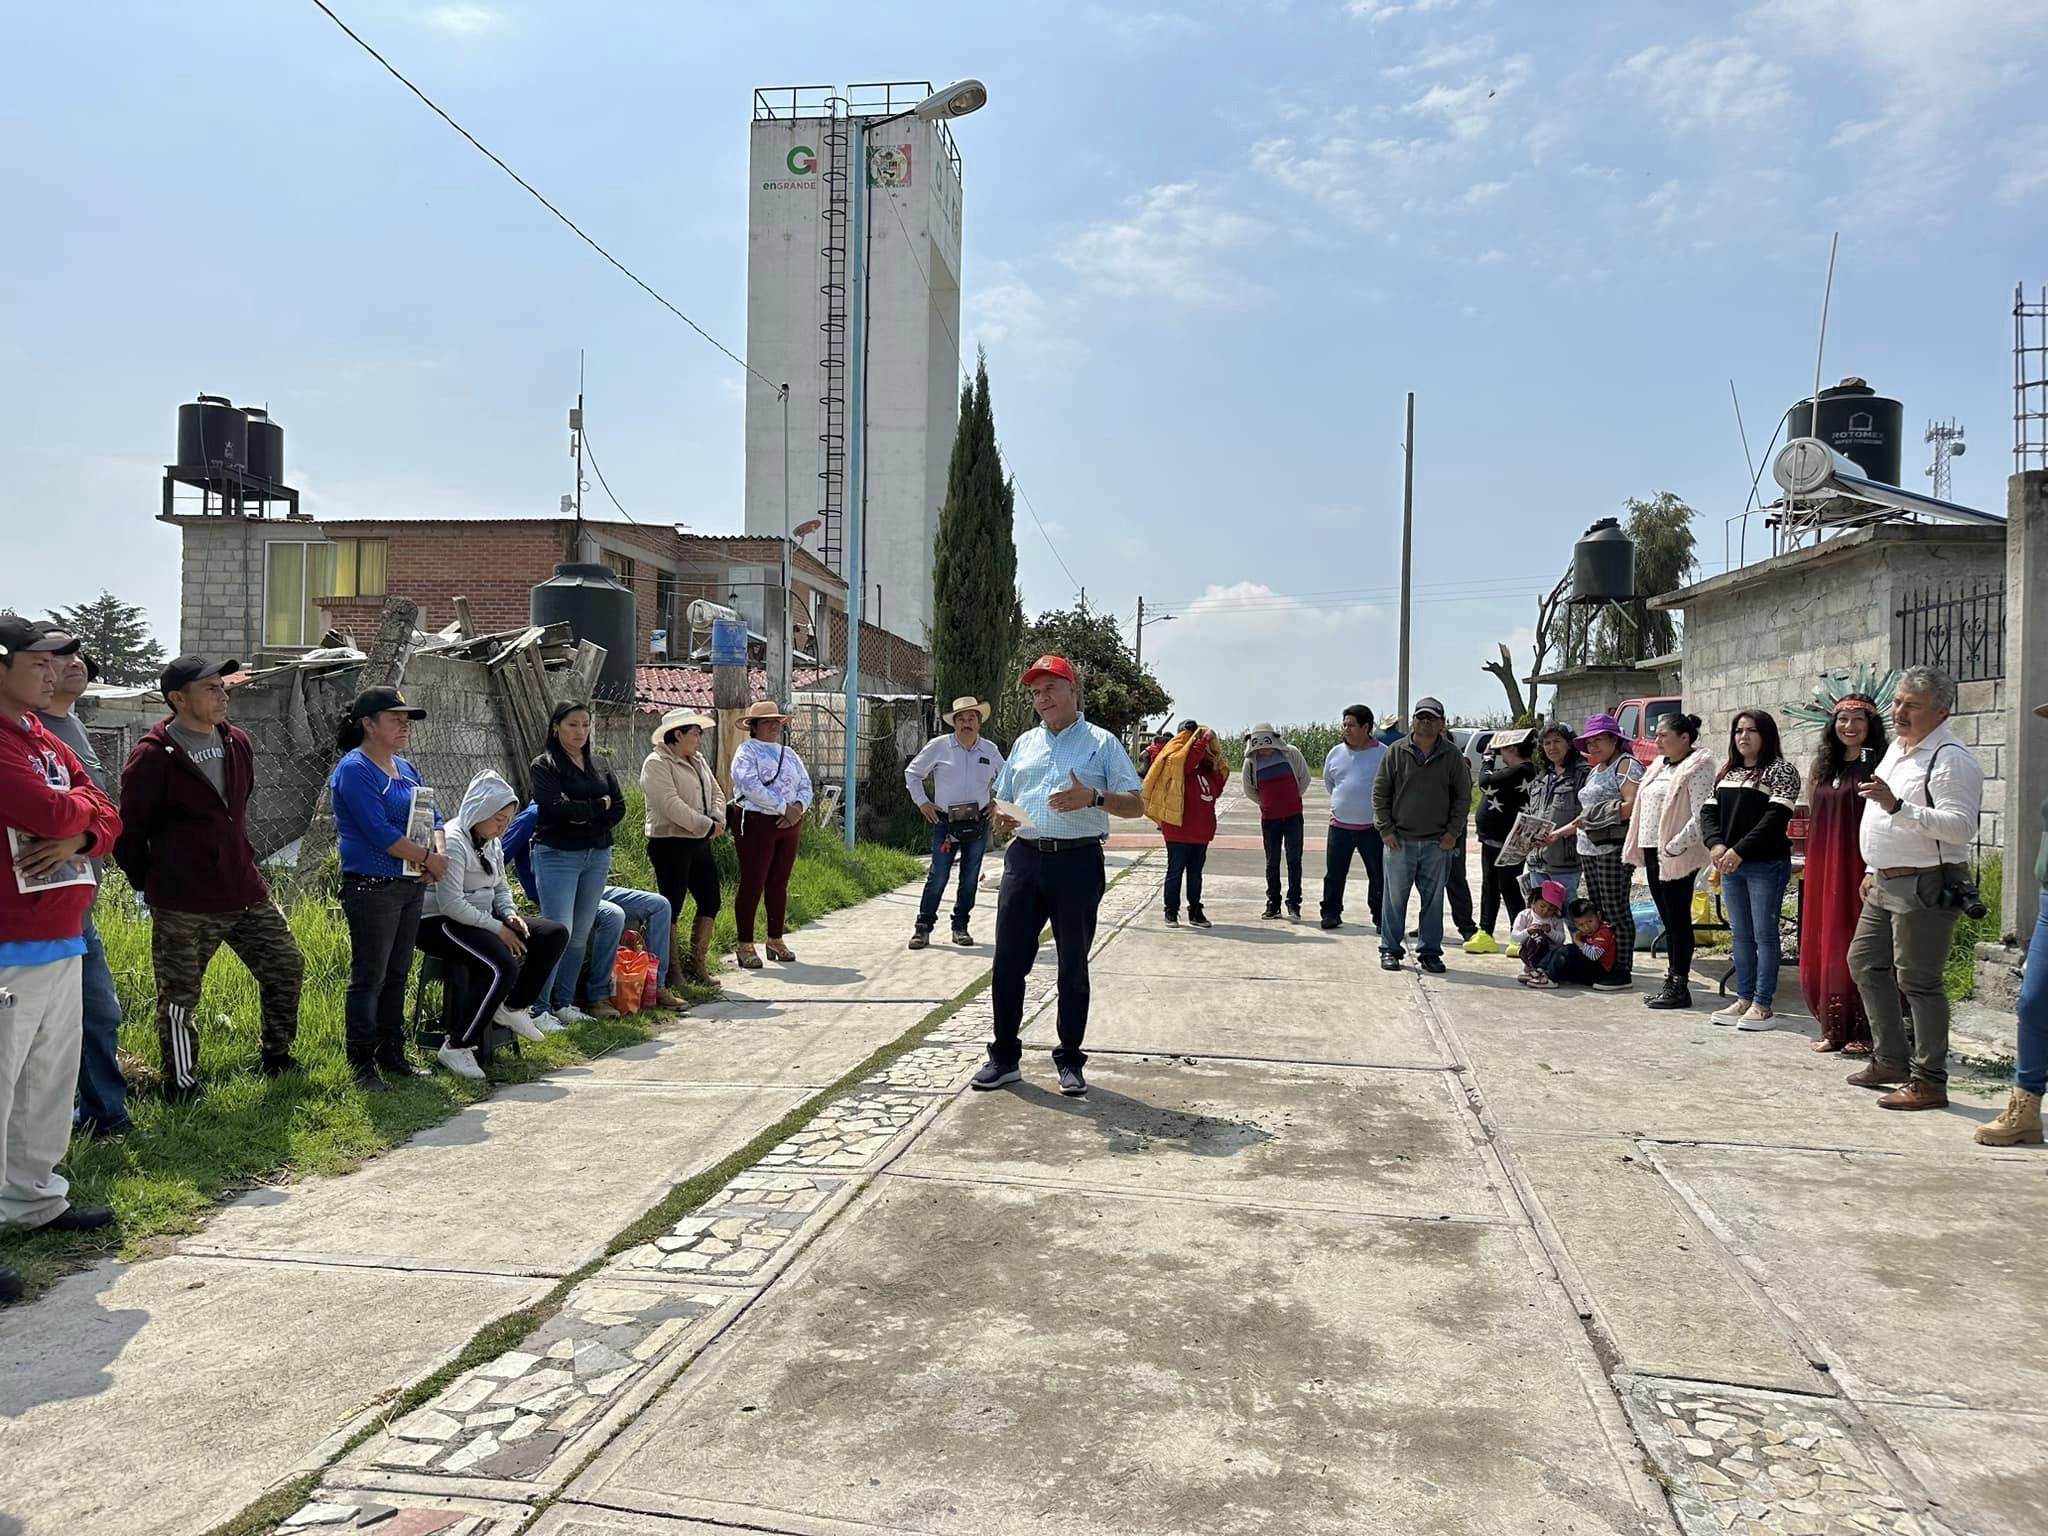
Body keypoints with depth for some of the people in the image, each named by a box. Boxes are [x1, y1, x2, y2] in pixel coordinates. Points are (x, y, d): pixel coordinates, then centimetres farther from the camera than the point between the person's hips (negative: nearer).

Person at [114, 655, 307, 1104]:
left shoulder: (237, 743, 6)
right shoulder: (152, 757, -14)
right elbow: (128, 831, -8)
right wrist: (150, 885, 2)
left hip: (246, 892, 6)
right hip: (182, 907, -6)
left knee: (286, 966, 12)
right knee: (178, 999, 5)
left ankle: (276, 1056, 29)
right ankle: (182, 1089, 19)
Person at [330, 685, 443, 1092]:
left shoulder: (405, 768, 15)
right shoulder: (354, 769, -11)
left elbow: (433, 818, 15)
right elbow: (379, 832, -20)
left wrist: (440, 854, -5)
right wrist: (428, 858, -12)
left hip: (411, 886, 8)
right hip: (372, 887, -8)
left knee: (397, 975, 14)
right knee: (369, 978, -3)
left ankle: (392, 1055, 23)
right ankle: (362, 1065, 4)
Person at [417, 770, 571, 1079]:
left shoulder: (492, 843, 11)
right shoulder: (452, 843, -19)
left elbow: (501, 888, 22)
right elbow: (451, 905, -24)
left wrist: (510, 915, 0)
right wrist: (497, 929, -22)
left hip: (481, 918, 10)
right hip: (439, 924, -9)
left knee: (556, 934, -2)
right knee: (504, 966, -34)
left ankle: (513, 1007, 6)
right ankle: (456, 1047, -23)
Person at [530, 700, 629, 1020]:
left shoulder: (599, 762, 13)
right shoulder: (544, 765, -3)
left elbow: (619, 807, 6)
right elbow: (556, 808, -17)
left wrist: (582, 813, -10)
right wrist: (599, 805, -7)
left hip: (597, 855, 6)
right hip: (558, 856, -5)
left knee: (581, 933, 8)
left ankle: (565, 1002, 15)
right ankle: (544, 1004, -2)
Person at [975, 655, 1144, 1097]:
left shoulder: (1102, 743, 5)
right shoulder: (1025, 744, 18)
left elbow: (1136, 805, 0)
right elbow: (1002, 801, 24)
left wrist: (1092, 798, -17)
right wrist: (1001, 817, 0)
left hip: (1078, 861, -3)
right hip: (1025, 858, 4)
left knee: (1073, 965, 5)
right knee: (1008, 961, 2)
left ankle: (1070, 1061, 16)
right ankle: (1005, 1056, 14)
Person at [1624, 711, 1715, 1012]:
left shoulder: (1697, 767, -9)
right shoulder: (1659, 766, 17)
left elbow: (1701, 815, -18)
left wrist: (1675, 846, -23)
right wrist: (1636, 848, 15)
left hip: (1677, 857, -8)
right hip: (1652, 852, 8)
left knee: (1678, 919, -3)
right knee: (1668, 919, 13)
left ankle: (1680, 987, 2)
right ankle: (1671, 981, 20)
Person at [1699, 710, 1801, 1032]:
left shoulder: (1781, 771, -4)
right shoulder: (1727, 773, 16)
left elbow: (1775, 818, -15)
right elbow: (1709, 811, 10)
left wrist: (1740, 850, -21)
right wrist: (1715, 844, -10)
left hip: (1766, 865, -6)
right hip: (1729, 864, 7)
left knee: (1764, 935, -2)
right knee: (1740, 935, 11)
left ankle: (1762, 1005, 2)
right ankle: (1744, 999, 17)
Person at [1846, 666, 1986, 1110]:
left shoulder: (1951, 759, -15)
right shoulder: (1896, 748, 15)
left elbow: (1961, 827, -26)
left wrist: (1897, 806, -34)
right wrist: (1874, 870, 25)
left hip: (1925, 887, -10)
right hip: (1886, 885, 10)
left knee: (1918, 981, -6)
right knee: (1865, 963, 15)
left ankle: (1929, 1082, 4)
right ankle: (1890, 1062, 26)